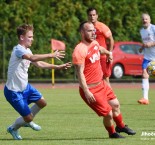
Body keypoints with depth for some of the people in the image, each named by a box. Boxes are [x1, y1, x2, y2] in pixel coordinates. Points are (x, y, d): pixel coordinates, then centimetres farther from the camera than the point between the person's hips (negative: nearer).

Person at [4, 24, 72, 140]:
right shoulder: (18, 50, -24)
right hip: (14, 91, -9)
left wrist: (58, 67, 10)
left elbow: (39, 63, 16)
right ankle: (13, 128, 25)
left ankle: (28, 121, 37)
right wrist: (50, 55, -49)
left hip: (24, 86, 9)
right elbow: (32, 58, -42)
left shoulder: (27, 51, 6)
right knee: (28, 117, -4)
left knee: (42, 103, 15)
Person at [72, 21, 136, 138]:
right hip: (90, 89, -9)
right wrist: (86, 92, -29)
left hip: (101, 84, 9)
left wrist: (108, 53, 51)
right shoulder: (80, 50, -24)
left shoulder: (94, 43, 3)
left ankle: (121, 126, 48)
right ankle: (112, 133, 23)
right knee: (108, 114, -6)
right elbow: (80, 73, -26)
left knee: (115, 105, 22)